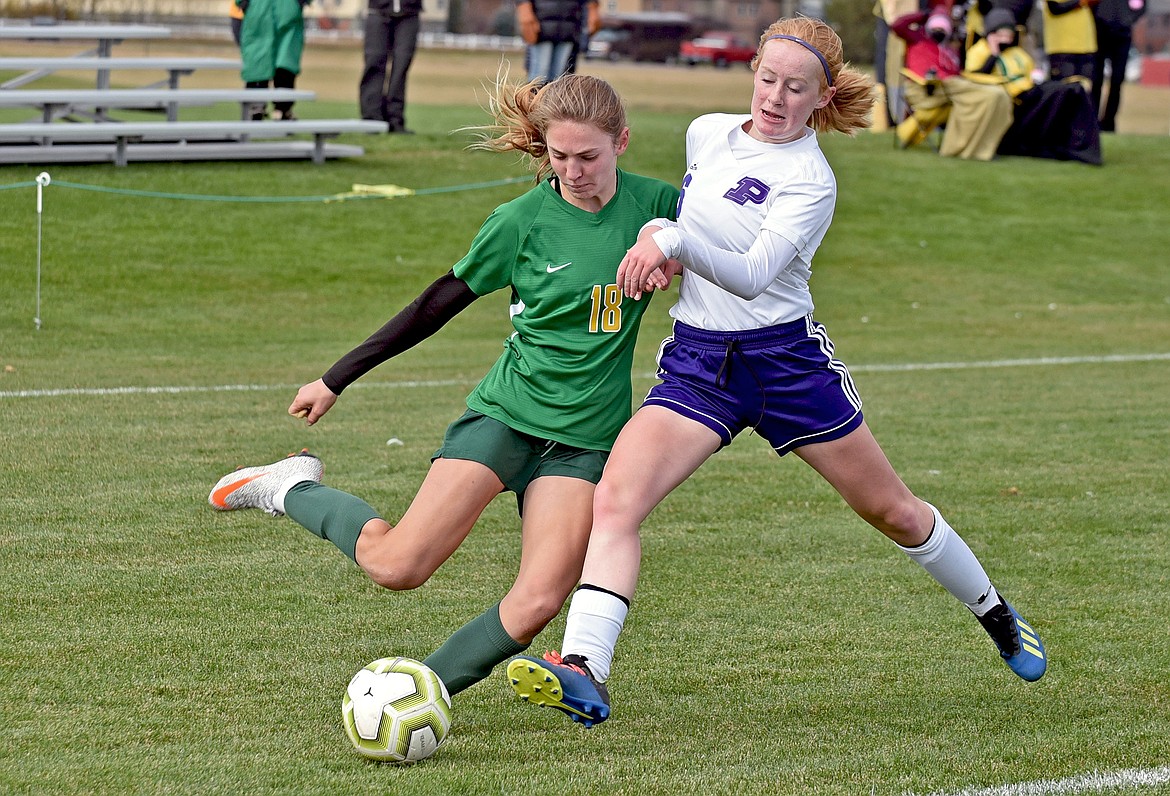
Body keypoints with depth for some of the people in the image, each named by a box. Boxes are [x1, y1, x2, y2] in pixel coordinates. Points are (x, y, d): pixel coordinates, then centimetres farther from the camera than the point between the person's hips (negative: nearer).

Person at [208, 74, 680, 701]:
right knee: (397, 565, -13)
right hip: (505, 413, -2)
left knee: (539, 603, -18)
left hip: (584, 438, 2)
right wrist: (336, 379, 6)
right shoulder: (523, 219, -7)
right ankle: (291, 491, 14)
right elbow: (440, 303, 2)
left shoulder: (652, 204, -2)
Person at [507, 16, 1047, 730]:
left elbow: (752, 275, -28)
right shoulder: (706, 134, 5)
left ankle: (995, 613, 37)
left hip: (788, 359, -4)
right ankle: (584, 675, -29)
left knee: (893, 511, 11)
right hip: (695, 361, 4)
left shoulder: (812, 180, -13)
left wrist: (673, 242, -42)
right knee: (615, 501, -19)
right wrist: (653, 234, 6)